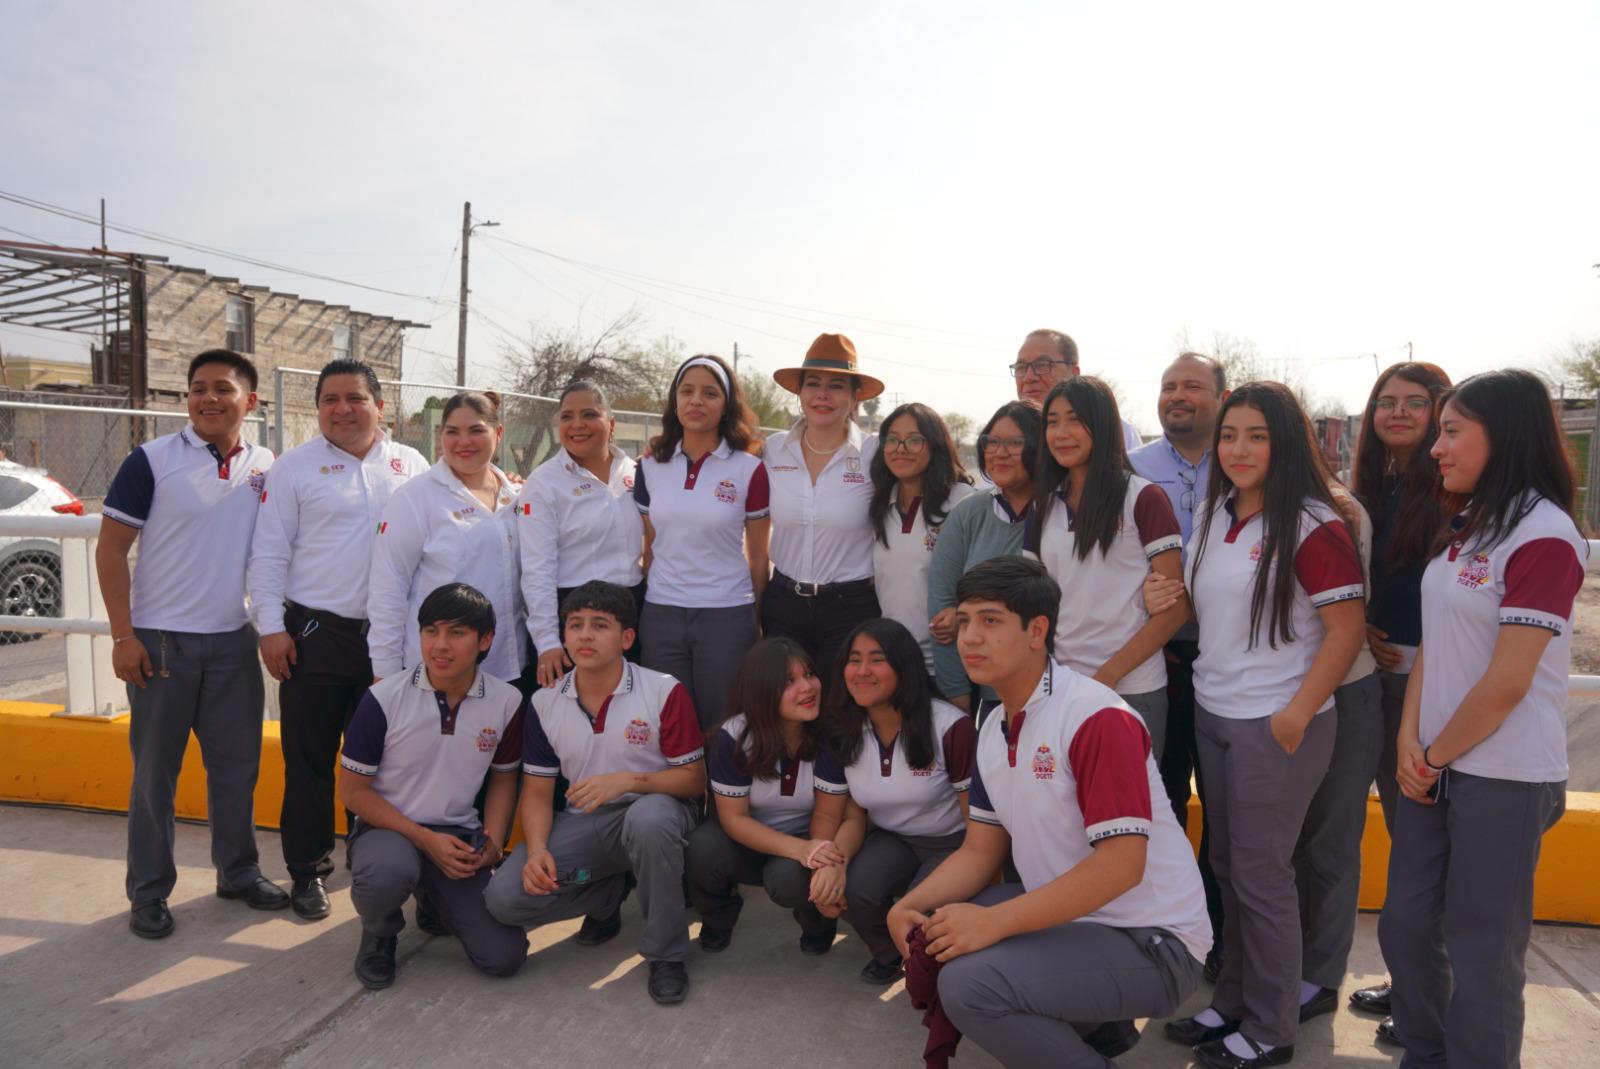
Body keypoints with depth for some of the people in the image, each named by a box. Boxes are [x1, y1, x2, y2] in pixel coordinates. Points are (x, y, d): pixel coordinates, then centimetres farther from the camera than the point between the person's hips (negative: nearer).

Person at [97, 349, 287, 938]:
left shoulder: (267, 467, 5)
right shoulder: (152, 460, -6)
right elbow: (111, 547, -6)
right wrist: (123, 635, -11)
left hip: (234, 641, 4)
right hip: (161, 641, -3)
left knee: (237, 763, 12)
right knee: (155, 771, 7)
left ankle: (238, 872, 27)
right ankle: (149, 893, 20)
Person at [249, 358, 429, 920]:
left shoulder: (411, 466, 9)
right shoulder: (295, 467, 3)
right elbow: (269, 553, 2)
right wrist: (272, 626, -5)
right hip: (315, 635, -2)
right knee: (309, 759, 5)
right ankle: (308, 871, 21)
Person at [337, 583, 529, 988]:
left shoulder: (506, 702, -4)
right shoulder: (384, 698, -13)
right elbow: (353, 790, -5)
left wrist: (493, 841, -6)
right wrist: (426, 839, -14)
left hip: (459, 836, 3)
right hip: (389, 827, -3)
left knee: (504, 957, -12)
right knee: (386, 873, -40)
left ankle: (434, 896, 21)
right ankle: (379, 934, 0)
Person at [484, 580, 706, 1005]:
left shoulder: (665, 692, -10)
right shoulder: (545, 703, 2)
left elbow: (694, 779, -9)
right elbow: (537, 792, 5)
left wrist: (627, 781, -25)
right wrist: (537, 849, -15)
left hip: (652, 811, -3)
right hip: (582, 823, 4)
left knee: (649, 818, -41)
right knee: (504, 897, -19)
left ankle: (666, 954, -17)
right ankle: (607, 895, 13)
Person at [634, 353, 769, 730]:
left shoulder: (749, 469, -3)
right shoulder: (651, 466, 6)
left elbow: (758, 557, 2)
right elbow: (649, 547, 12)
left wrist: (759, 622, 4)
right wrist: (643, 606, 9)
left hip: (727, 615, -3)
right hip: (661, 615, 3)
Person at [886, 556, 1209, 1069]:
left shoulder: (1098, 718, -21)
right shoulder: (994, 731, 8)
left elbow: (1121, 864, -26)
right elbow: (979, 851, 10)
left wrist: (993, 921, -26)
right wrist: (910, 906, -8)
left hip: (1151, 942, -9)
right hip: (1065, 913, 9)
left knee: (969, 981, -25)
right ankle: (1094, 1026, 17)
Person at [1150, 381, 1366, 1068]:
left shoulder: (1313, 524, -14)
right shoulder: (1216, 518, 9)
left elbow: (1348, 627, -16)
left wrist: (1297, 715, -18)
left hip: (1276, 724, -7)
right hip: (1212, 712, 7)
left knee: (1260, 872, 3)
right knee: (1226, 864, 15)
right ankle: (1232, 1002, 31)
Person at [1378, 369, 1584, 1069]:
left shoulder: (1545, 537, -17)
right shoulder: (1463, 530, 11)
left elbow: (1506, 683, -18)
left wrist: (1436, 756, -7)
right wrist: (1409, 739, -2)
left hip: (1504, 778, -8)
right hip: (1436, 767, 8)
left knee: (1482, 949, 5)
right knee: (1405, 923, 17)